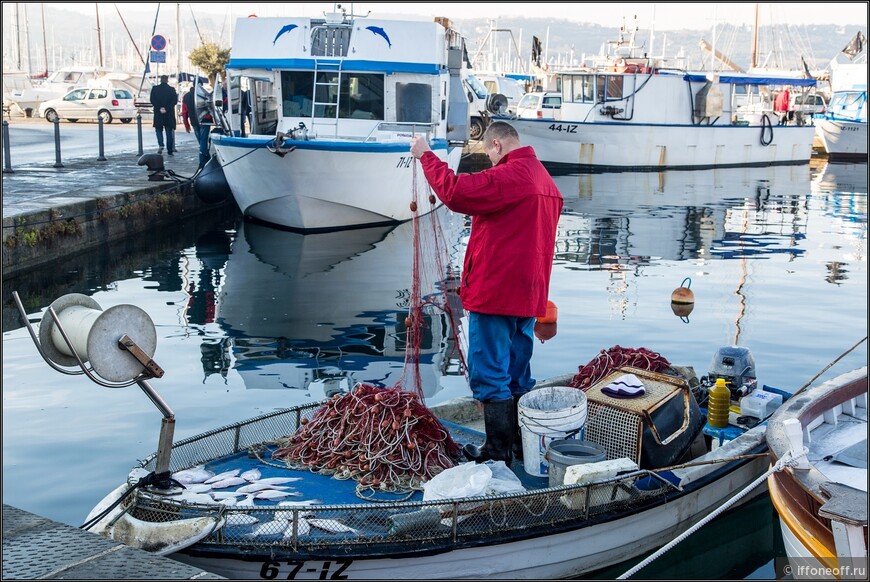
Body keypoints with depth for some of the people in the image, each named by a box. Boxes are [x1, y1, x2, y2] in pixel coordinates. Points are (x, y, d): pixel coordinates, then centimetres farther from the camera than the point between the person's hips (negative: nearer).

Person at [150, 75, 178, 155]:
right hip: (169, 114, 0)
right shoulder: (172, 89, -2)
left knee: (159, 130, 12)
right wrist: (166, 108, -8)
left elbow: (152, 100, -5)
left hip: (158, 113, 0)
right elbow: (175, 101, -7)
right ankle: (170, 150, 6)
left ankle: (160, 145, -11)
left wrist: (159, 108, -3)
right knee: (169, 131, 7)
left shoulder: (155, 89, -1)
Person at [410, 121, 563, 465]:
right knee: (517, 377, 17)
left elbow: (456, 191, -22)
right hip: (529, 294, 10)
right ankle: (523, 445, 25)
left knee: (489, 376, -1)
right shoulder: (546, 181, 15)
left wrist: (426, 156, -9)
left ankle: (499, 452, 3)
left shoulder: (508, 176, -15)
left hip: (495, 294, -9)